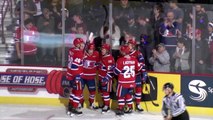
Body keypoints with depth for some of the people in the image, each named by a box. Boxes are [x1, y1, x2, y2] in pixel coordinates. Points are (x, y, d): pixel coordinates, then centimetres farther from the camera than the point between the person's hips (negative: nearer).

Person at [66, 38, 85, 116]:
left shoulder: (72, 50, 6)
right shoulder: (78, 53, -21)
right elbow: (75, 65, -27)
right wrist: (77, 77, -24)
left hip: (70, 74, 9)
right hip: (75, 75, -9)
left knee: (75, 90, 23)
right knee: (78, 91, -3)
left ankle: (71, 104, 32)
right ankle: (74, 108, -3)